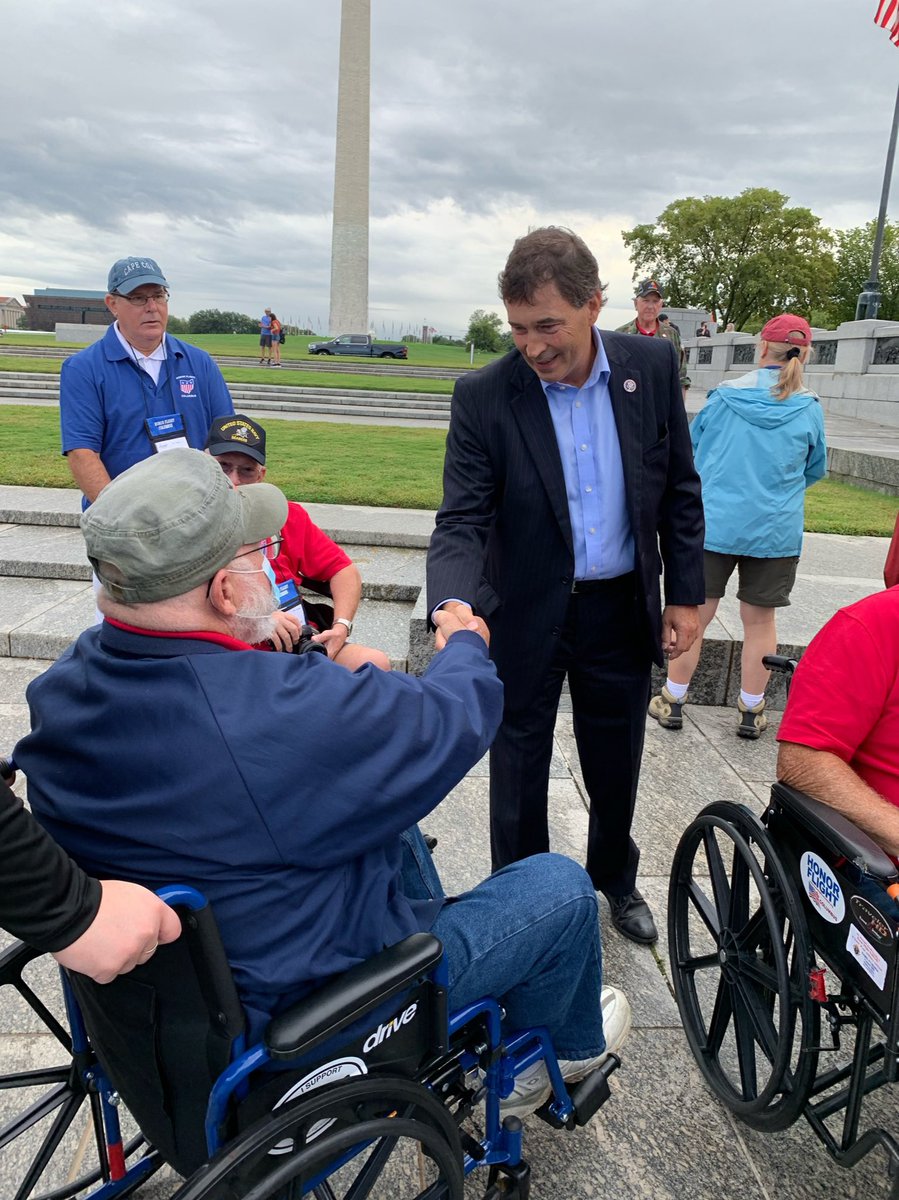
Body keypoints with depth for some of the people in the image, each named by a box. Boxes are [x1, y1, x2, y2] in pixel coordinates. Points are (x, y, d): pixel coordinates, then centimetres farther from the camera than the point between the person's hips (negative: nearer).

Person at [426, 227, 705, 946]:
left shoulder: (653, 366, -7)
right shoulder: (484, 397, -15)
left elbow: (679, 490, 2)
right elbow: (463, 520, -17)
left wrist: (685, 595, 2)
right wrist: (456, 605, -36)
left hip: (622, 609, 3)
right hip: (525, 612, -2)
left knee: (617, 760, 19)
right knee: (518, 765, 13)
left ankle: (615, 877, 48)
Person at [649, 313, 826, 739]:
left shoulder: (724, 396, -5)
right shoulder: (808, 409, -3)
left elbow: (689, 449, 8)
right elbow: (816, 469, 11)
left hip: (714, 523, -1)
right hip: (776, 531, 1)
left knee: (693, 614, 9)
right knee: (759, 620, 12)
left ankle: (672, 702, 19)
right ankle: (751, 712, 22)